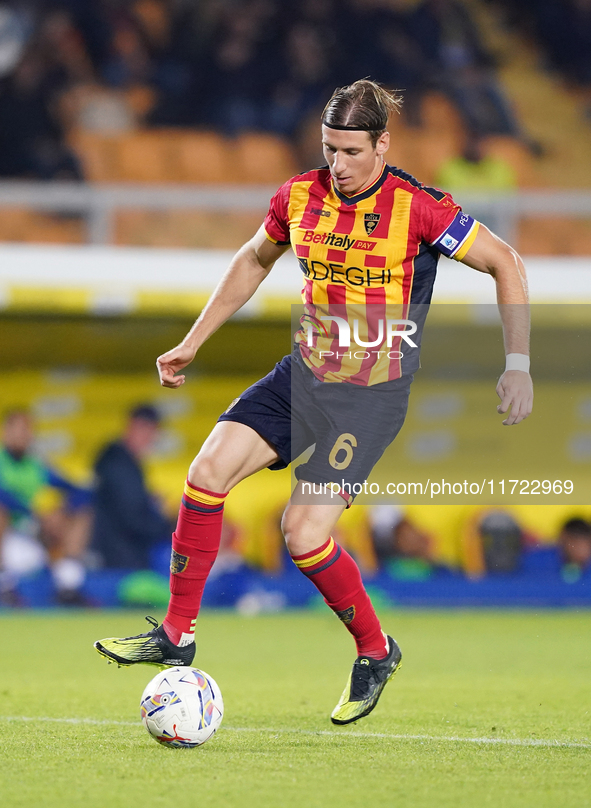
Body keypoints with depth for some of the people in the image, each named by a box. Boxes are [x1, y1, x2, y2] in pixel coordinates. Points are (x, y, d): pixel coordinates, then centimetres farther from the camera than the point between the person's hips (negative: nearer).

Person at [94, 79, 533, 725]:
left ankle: (376, 653, 11)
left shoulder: (418, 208, -15)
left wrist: (517, 365, -10)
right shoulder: (300, 196, 0)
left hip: (373, 392, -5)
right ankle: (177, 636, 0)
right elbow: (253, 261, 19)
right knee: (208, 471, -13)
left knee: (303, 534, -14)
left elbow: (505, 264, -6)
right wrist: (192, 343, 18)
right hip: (304, 372, 5)